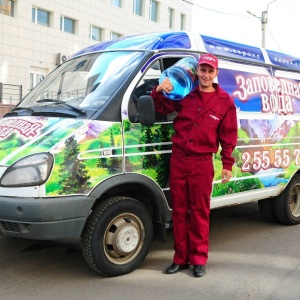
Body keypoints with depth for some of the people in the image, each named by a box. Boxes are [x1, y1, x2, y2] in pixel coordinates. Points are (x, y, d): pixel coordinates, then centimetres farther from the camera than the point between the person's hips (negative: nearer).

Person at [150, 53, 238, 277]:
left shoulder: (225, 101, 2)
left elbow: (228, 136, 4)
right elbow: (162, 108, 13)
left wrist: (228, 164, 1)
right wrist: (159, 91, -7)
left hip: (202, 162, -2)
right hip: (178, 159, 2)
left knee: (200, 212, 4)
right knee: (179, 210, 7)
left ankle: (199, 259, 17)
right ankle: (181, 258, 19)